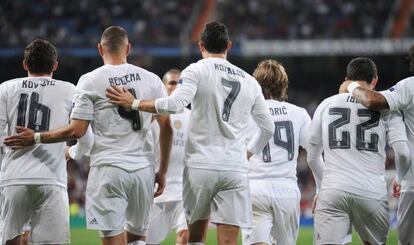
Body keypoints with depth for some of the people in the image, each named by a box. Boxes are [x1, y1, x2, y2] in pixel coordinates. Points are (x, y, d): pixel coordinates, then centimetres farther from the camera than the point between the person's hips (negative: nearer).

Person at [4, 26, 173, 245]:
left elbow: (76, 131, -7)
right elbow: (166, 127, 5)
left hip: (108, 169, -3)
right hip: (144, 168, 3)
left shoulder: (90, 81, -2)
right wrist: (162, 171, 14)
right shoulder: (151, 80, 7)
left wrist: (36, 138, 4)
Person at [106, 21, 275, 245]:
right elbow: (268, 127, 20)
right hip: (235, 169, 2)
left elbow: (175, 104, -17)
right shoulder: (249, 82, 13)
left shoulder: (197, 71, -1)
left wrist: (134, 103, -8)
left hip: (201, 165, -2)